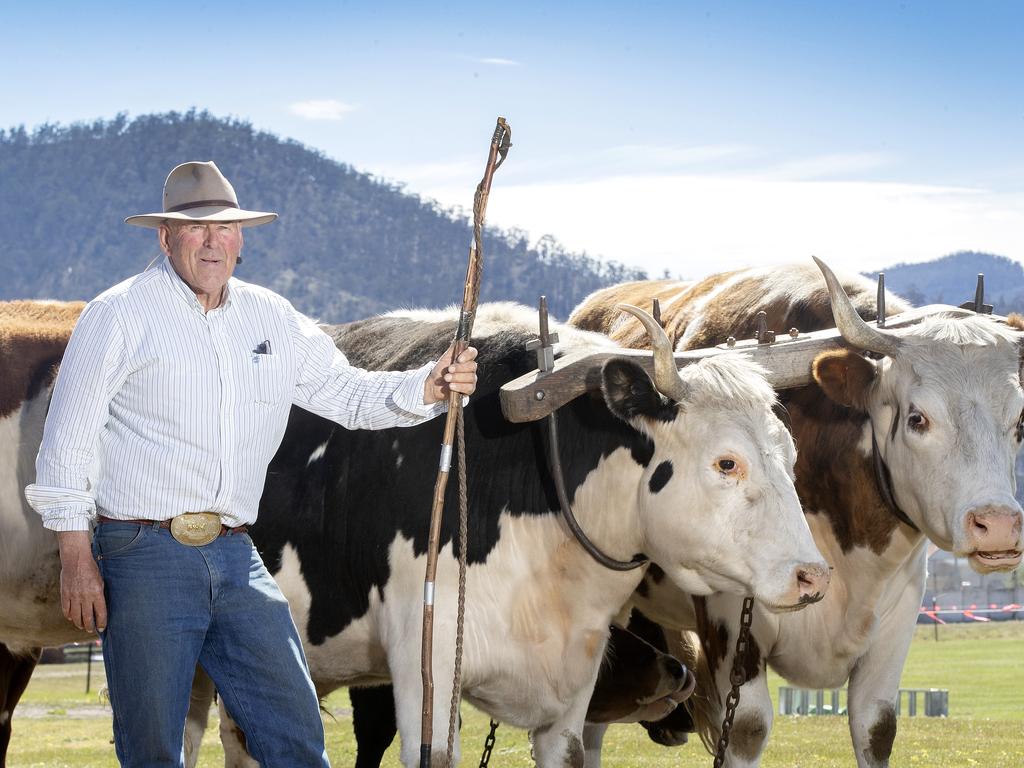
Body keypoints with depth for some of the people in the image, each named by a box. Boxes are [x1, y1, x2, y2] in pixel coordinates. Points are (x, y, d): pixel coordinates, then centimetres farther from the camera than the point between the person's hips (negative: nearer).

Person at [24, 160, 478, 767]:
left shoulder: (272, 319, 13)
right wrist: (76, 557, -9)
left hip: (236, 558, 5)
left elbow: (347, 393, 19)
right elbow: (68, 439, -3)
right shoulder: (120, 314, -2)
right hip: (144, 553, -5)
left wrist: (431, 386, 0)